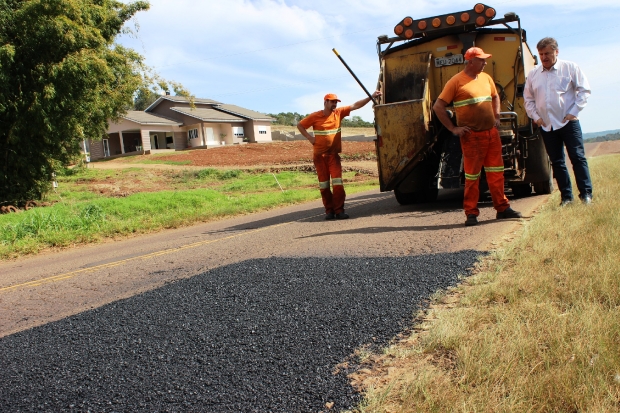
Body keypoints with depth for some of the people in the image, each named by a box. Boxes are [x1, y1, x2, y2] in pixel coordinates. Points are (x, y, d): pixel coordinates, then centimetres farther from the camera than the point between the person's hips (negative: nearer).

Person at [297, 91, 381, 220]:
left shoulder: (338, 113, 3)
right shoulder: (315, 116, -4)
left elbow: (355, 105, 1)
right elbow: (300, 125, 5)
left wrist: (371, 97, -5)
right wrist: (310, 138, -4)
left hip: (334, 154, 1)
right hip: (319, 155, -1)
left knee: (337, 182, -9)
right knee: (323, 183, 3)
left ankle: (339, 210, -6)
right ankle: (329, 210, 10)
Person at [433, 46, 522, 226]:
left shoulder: (486, 78, 13)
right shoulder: (456, 81, -7)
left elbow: (495, 97, 32)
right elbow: (438, 107, -9)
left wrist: (496, 117, 18)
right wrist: (453, 128, -10)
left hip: (492, 132, 6)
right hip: (472, 136, -6)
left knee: (496, 171, 10)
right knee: (472, 175, 0)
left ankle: (502, 208, 20)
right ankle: (471, 213, 9)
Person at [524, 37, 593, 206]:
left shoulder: (570, 68, 0)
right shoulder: (533, 74, 9)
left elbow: (584, 90, 0)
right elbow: (528, 98, 16)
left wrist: (574, 111, -8)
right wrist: (535, 116, 4)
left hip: (568, 122, -3)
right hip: (546, 126, 4)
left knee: (578, 157, -5)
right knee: (557, 162, 6)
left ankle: (586, 194, 1)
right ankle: (566, 196, 12)